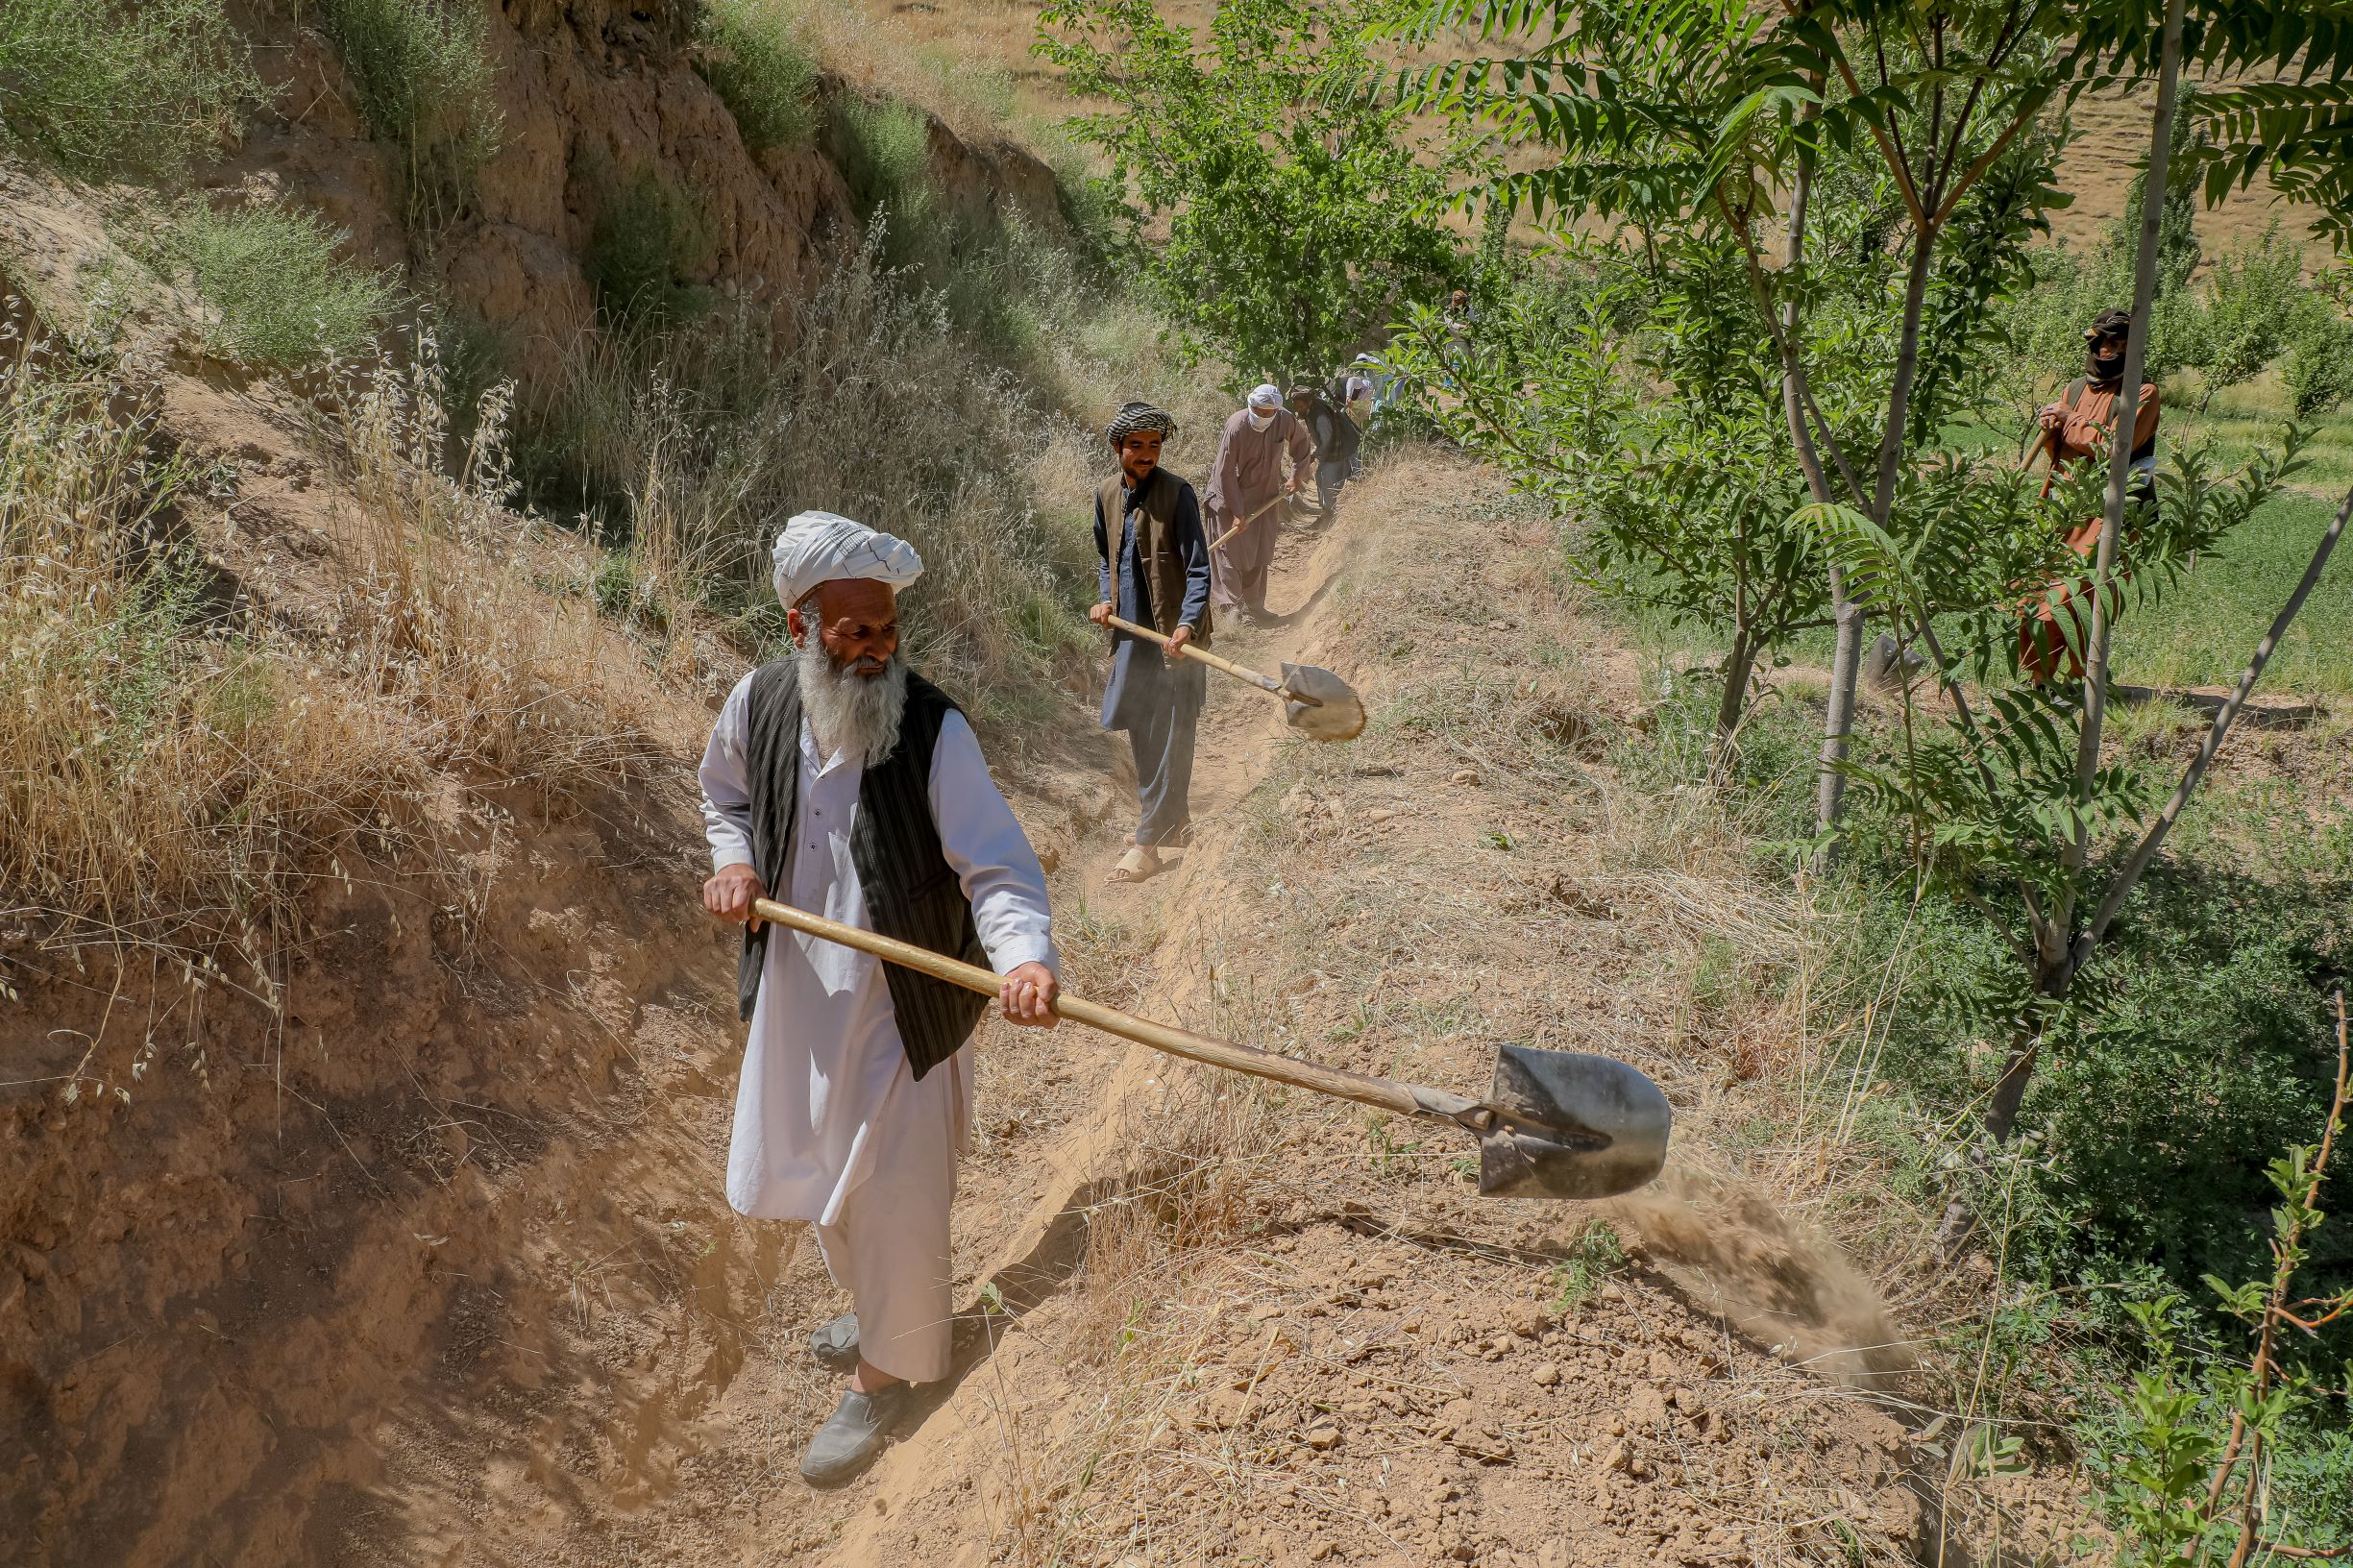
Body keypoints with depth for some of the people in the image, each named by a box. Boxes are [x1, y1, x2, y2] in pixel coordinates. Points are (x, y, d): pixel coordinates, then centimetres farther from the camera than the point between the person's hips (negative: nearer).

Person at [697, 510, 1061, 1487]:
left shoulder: (933, 731, -21)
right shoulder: (757, 705, -7)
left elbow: (995, 866, -26)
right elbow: (725, 794, 15)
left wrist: (1023, 955, -44)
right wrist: (735, 861, -5)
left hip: (901, 1008, -5)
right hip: (798, 996, 6)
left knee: (894, 1196, 6)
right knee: (818, 1171, 24)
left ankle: (883, 1374, 31)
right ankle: (875, 1310, 53)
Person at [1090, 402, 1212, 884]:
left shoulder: (1177, 493, -11)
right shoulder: (1107, 494, 7)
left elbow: (1198, 569, -14)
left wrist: (1188, 623, -27)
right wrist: (1107, 600, 5)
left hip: (1173, 633, -6)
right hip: (1131, 629, 7)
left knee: (1169, 738, -4)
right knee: (1141, 732, 15)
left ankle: (1148, 842, 0)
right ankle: (1175, 820, 32)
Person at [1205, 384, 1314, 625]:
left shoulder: (1286, 420, -14)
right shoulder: (1236, 427, -27)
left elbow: (1302, 444, 10)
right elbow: (1225, 472, -23)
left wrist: (1297, 477, 5)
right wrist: (1237, 512, -21)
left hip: (1265, 493, 5)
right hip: (1231, 493, -5)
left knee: (1260, 551, 9)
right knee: (1231, 549, -4)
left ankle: (1253, 606, 19)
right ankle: (1233, 604, 2)